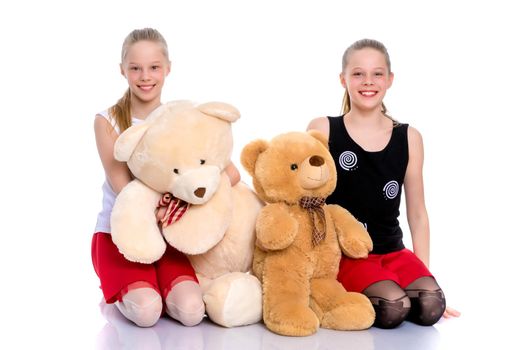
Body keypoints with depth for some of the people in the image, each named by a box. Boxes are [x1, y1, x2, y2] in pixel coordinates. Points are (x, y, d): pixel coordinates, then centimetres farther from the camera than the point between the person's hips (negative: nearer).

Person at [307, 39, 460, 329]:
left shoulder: (409, 138, 6)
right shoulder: (322, 130, -2)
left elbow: (417, 214, 10)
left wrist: (424, 273, 7)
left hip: (392, 250, 4)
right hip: (342, 250, -3)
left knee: (431, 305, -24)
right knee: (393, 307, -29)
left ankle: (367, 294, 4)